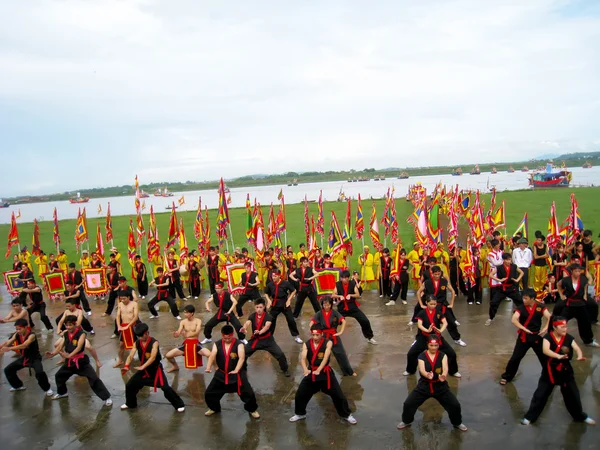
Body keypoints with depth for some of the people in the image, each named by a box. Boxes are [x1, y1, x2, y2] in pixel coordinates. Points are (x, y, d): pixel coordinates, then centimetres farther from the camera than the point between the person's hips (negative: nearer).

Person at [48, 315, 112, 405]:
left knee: (93, 378, -14)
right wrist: (52, 353, -20)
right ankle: (62, 393, 49)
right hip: (70, 361, 7)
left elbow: (79, 347, -27)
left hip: (81, 361, -7)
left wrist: (69, 355, -39)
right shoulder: (66, 335, 3)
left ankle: (106, 397, -9)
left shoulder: (81, 334, -16)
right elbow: (60, 346, -2)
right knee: (59, 375, 20)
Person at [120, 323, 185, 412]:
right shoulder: (137, 343, -5)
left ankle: (179, 405, -2)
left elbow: (153, 357, -31)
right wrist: (126, 366, -33)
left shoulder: (154, 342, -21)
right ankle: (130, 404, 36)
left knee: (165, 387, -16)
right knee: (130, 385, 9)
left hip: (156, 369, -6)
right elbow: (131, 356, -14)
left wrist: (143, 366, -43)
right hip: (144, 370, 6)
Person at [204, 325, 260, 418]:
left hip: (237, 374, -3)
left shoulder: (239, 344, -13)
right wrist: (208, 367, -33)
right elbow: (212, 356, -17)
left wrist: (236, 370, -35)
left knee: (248, 393, -5)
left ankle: (252, 409, 23)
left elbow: (242, 358, -24)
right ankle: (214, 408, 37)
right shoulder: (217, 344, -4)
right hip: (221, 374, 3)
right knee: (209, 393, 8)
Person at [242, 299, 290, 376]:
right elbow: (247, 323, -30)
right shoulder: (252, 316, -9)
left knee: (280, 354, -11)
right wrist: (244, 328, -55)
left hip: (267, 340, -3)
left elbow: (267, 326, -36)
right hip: (255, 340, 3)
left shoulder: (268, 316, -17)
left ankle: (285, 370, 15)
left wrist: (260, 332, -58)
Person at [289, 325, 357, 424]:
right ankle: (300, 414, 31)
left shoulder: (328, 343, -11)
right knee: (300, 394, 6)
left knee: (338, 395, 1)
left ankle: (346, 415, 23)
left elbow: (326, 357, -22)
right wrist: (305, 369, -38)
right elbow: (303, 358, -18)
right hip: (311, 373, 2)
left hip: (325, 372, -2)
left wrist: (319, 369, -37)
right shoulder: (306, 344, -5)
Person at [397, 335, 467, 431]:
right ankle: (407, 421, 23)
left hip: (440, 386, 0)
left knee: (455, 405, -5)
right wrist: (427, 375, -50)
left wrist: (443, 376, -48)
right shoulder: (422, 356, -9)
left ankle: (457, 423, 27)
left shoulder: (443, 356, -7)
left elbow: (445, 368, -24)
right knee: (408, 404, -6)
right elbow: (422, 370, -26)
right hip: (424, 385, 0)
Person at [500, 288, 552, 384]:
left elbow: (550, 318, -10)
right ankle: (506, 376, 12)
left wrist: (545, 328, -22)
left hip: (537, 336, 1)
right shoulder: (521, 308, -9)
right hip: (524, 336, -1)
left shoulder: (540, 307, -6)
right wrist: (525, 329, -27)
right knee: (516, 357, -1)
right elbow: (514, 320, -20)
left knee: (544, 356, 15)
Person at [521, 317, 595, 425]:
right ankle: (530, 416, 12)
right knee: (540, 394, 1)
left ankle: (581, 416, 40)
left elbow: (577, 348, -20)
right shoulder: (548, 337, -15)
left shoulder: (569, 338, -5)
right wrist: (558, 356, -49)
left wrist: (580, 356, -43)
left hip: (565, 370, 3)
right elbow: (545, 350, -32)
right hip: (550, 370, -3)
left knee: (573, 394, 15)